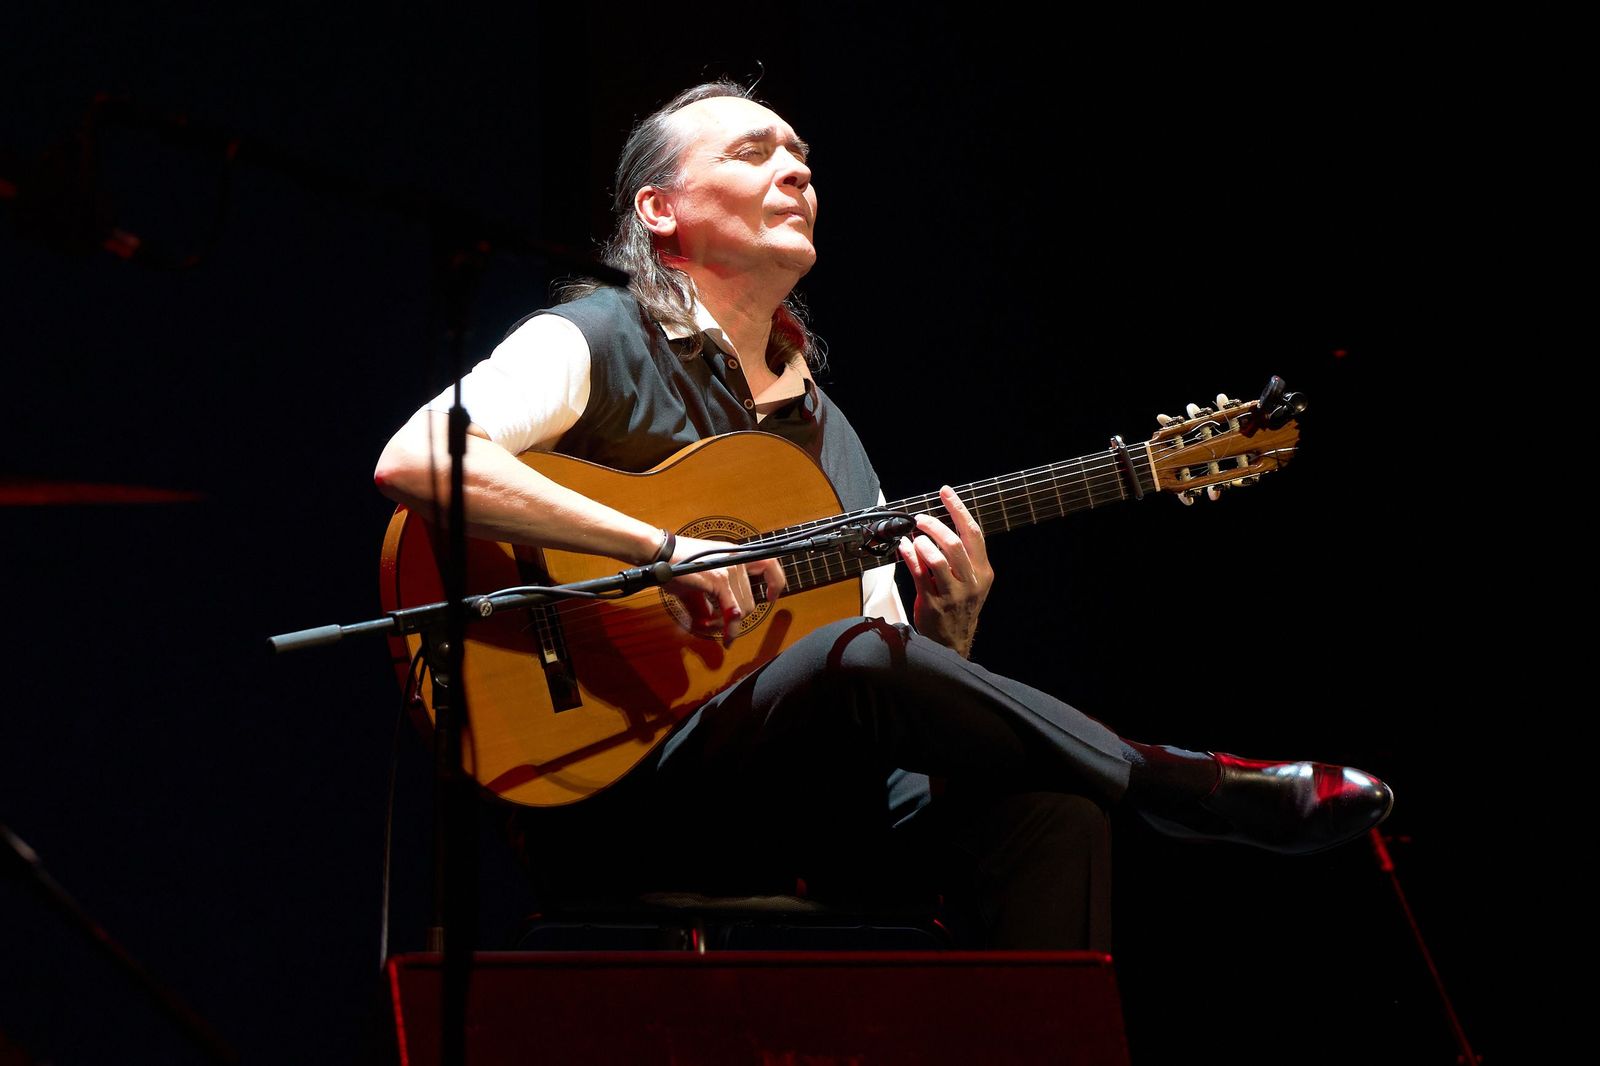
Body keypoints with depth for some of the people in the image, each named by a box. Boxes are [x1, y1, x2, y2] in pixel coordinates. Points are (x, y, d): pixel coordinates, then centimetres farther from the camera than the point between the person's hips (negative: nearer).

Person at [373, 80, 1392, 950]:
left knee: (1047, 808, -21)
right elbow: (414, 461, -19)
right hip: (620, 782, -6)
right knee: (859, 657, -32)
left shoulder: (827, 432, 22)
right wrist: (668, 548, -21)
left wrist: (951, 623, -6)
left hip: (803, 809, 6)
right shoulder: (600, 345, 2)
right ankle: (1181, 787, -15)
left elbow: (895, 708, 19)